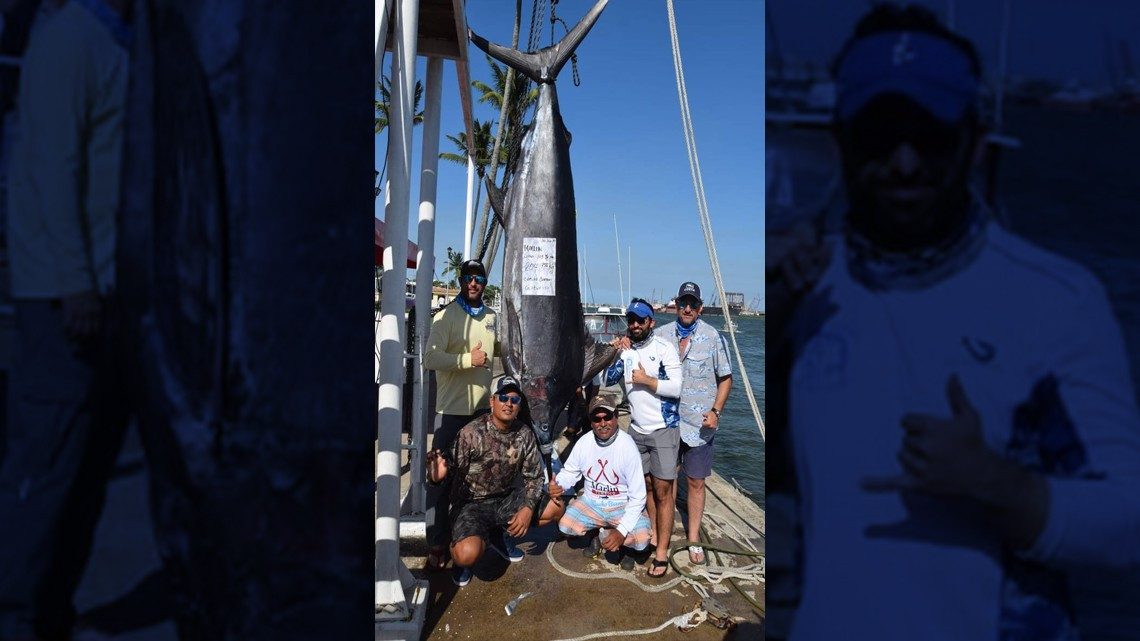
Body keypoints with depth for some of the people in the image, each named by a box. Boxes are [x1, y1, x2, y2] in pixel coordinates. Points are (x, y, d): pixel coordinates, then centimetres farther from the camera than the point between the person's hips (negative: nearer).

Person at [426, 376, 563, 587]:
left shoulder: (525, 435, -4)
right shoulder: (471, 433, -20)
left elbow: (534, 476, 2)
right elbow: (447, 469, -20)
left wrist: (528, 509, -13)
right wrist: (435, 476, -45)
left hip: (505, 499, 6)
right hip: (471, 503, -6)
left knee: (556, 508, -1)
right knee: (469, 554, -32)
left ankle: (501, 533, 17)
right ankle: (459, 555, 8)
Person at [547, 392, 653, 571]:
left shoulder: (628, 447, -22)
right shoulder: (584, 442, -10)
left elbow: (638, 496, -19)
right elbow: (570, 472, 5)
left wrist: (622, 531, -27)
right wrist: (558, 485, -20)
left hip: (623, 505, -3)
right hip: (591, 502, 4)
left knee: (641, 540, -28)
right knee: (565, 525, -20)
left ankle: (615, 539, 9)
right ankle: (597, 533, 13)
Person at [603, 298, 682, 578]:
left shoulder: (664, 349, -11)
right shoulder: (625, 348, 5)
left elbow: (676, 388, -17)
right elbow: (609, 381, -2)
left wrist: (646, 380, -17)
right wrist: (617, 355, -13)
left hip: (663, 430, -5)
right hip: (637, 429, 5)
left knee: (662, 491, -3)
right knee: (646, 484, 13)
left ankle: (662, 552, 3)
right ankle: (653, 534, 28)